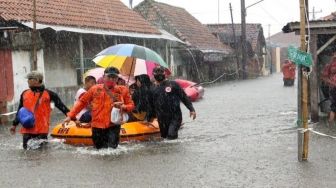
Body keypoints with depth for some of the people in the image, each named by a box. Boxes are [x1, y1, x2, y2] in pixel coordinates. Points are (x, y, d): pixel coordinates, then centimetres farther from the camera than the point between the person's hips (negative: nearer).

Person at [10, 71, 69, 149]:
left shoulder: (48, 94, -2)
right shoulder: (24, 94, 9)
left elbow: (61, 105, 0)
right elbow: (20, 111, 18)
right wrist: (14, 124, 19)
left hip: (42, 130, -3)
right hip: (27, 129, 3)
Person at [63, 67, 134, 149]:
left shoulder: (123, 90, 3)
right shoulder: (95, 89, 4)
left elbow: (131, 105, 7)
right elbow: (82, 102, 10)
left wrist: (123, 107, -15)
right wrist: (70, 115, 4)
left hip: (113, 126, -1)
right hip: (97, 127, 2)